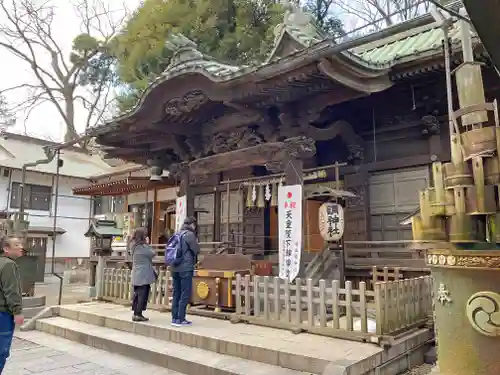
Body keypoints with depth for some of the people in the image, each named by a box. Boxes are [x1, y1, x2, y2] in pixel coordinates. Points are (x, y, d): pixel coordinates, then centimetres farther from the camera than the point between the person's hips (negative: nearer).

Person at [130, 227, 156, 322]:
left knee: (137, 294, 14)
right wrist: (147, 243, -2)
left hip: (136, 275, 9)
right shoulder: (142, 246, -17)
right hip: (144, 275, -9)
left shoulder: (134, 246, 10)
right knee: (143, 294, -3)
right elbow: (153, 254, -10)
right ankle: (138, 314, -1)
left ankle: (135, 313, 18)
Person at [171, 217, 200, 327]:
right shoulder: (189, 234, -9)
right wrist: (196, 242, 9)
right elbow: (196, 250, -7)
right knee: (185, 294, -2)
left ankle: (174, 318, 16)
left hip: (175, 268, 8)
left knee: (176, 293, 12)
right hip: (186, 268, -8)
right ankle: (180, 319, -2)